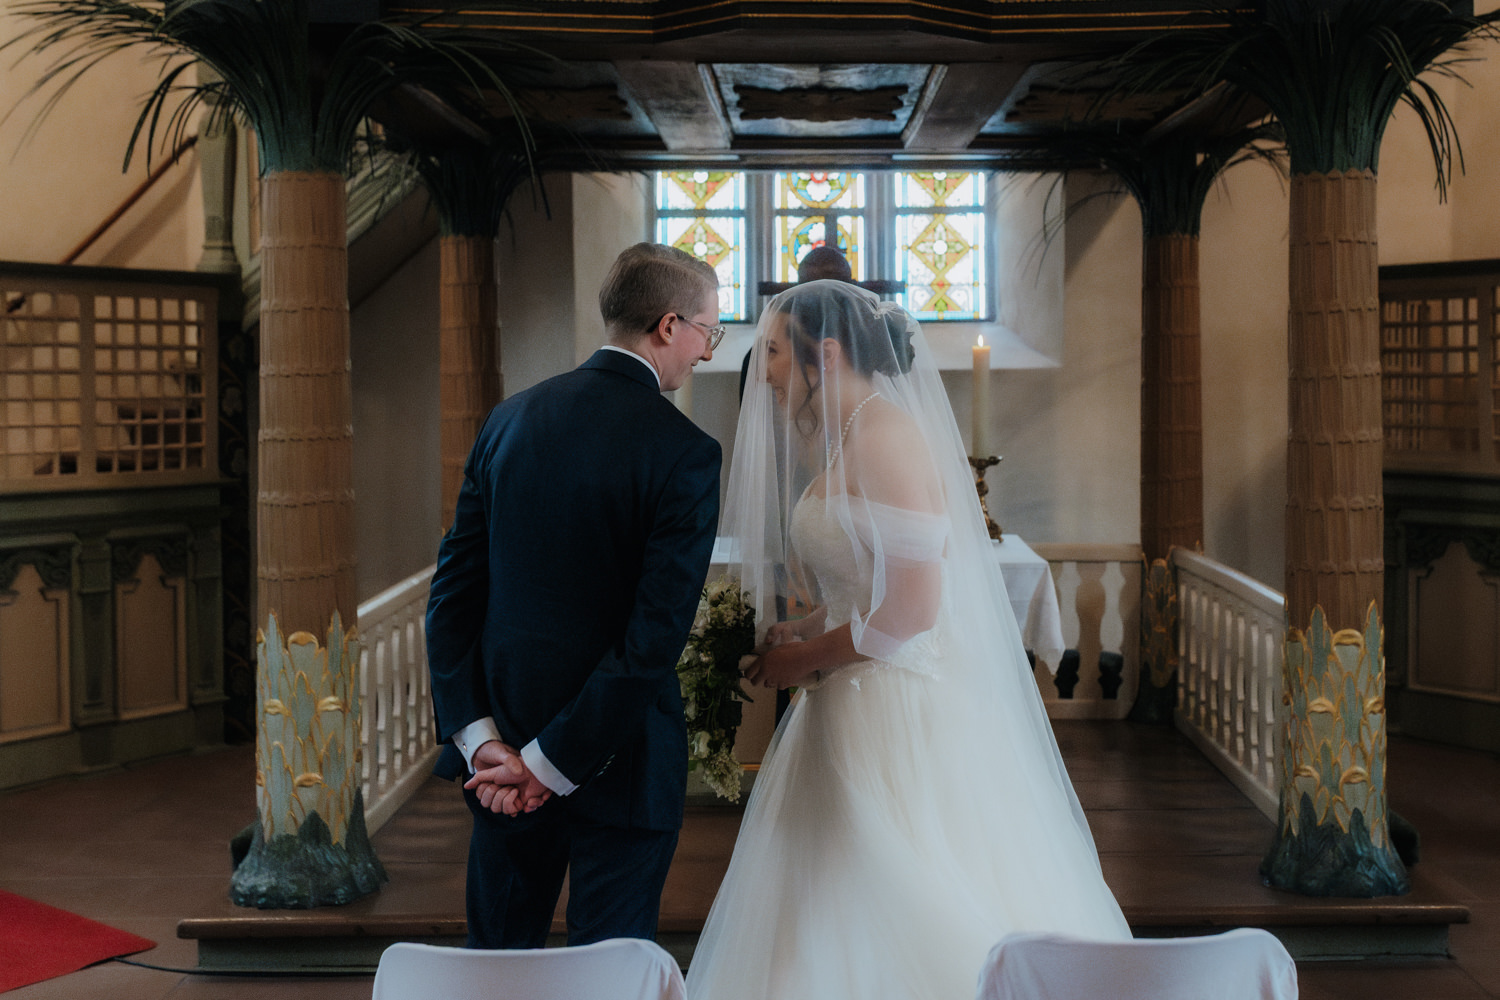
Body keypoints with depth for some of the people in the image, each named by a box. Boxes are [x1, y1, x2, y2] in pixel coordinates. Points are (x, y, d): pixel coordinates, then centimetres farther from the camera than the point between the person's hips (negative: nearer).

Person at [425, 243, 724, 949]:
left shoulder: (510, 420, 2)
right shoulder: (684, 451, -14)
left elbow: (453, 590, -1)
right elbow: (655, 636, -21)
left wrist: (480, 739, -5)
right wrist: (552, 763, -14)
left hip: (498, 759, 5)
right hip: (620, 759, -5)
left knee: (495, 957, 20)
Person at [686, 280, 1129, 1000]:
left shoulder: (884, 436, -17)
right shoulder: (845, 442, 13)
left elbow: (912, 607, -22)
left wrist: (804, 659, -11)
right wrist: (794, 631, 5)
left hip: (900, 717, -9)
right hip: (855, 707, 10)